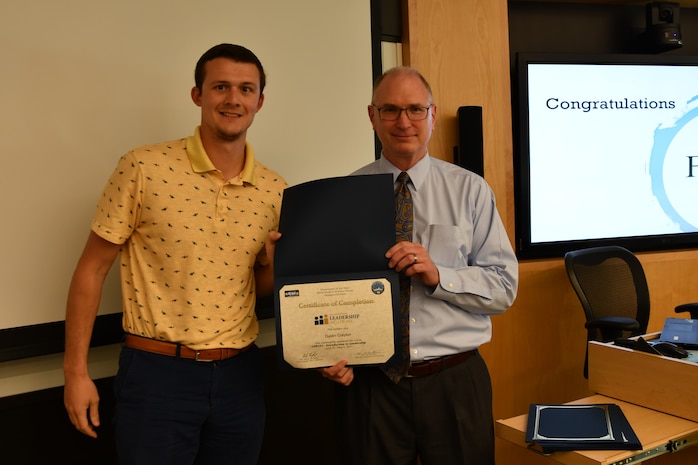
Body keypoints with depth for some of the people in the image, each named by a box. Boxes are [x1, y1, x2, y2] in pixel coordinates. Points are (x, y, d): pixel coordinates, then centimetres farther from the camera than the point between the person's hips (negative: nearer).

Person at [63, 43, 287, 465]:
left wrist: (272, 262, -9)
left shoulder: (275, 189, 2)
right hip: (157, 374, -4)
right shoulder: (144, 168, -9)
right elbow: (93, 268, -4)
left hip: (239, 375, 4)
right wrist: (76, 371, -4)